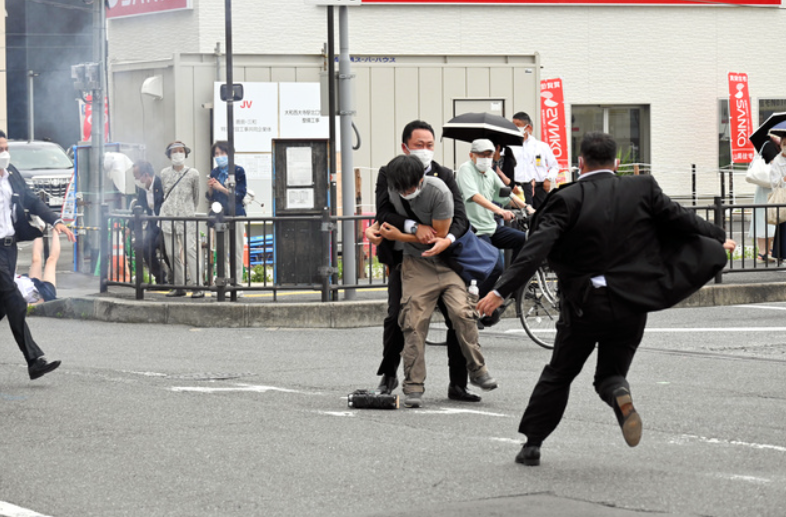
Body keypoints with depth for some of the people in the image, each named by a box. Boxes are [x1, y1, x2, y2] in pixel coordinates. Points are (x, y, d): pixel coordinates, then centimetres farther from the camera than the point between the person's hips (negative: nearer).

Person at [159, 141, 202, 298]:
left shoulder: (193, 173, 3)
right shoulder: (165, 173, 10)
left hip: (187, 217, -3)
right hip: (168, 217, 3)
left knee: (190, 250, -14)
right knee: (172, 253, 2)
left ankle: (197, 286, -17)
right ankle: (179, 286, 10)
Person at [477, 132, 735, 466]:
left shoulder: (567, 200, -8)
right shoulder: (642, 189, -1)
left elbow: (536, 249, -17)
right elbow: (682, 220, 7)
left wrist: (502, 291, -19)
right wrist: (719, 239, 25)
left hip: (583, 304, -1)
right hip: (631, 306, 1)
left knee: (558, 375, 15)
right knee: (611, 372, 14)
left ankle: (532, 444, 17)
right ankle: (619, 394, -21)